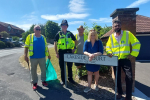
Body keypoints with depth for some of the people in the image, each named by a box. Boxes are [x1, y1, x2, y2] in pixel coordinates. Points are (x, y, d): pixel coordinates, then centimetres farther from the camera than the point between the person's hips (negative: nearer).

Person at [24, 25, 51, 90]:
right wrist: (25, 55, -10)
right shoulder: (30, 36, 1)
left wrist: (48, 54, 12)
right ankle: (34, 83, 27)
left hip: (42, 57, 3)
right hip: (33, 57, -2)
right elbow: (26, 46, -3)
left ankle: (43, 81, 30)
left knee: (43, 69, 11)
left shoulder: (43, 37, 9)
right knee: (33, 70, 10)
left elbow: (46, 46, 12)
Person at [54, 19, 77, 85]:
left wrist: (74, 48, 3)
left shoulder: (70, 33, 5)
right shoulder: (58, 34, 0)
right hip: (61, 52, -1)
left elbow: (75, 41, 15)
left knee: (70, 66, 11)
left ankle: (70, 78, 28)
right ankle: (63, 79, 24)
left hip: (69, 51, 2)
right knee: (62, 67, 8)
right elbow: (55, 43, 1)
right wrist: (56, 53, -4)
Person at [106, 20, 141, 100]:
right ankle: (120, 93, 32)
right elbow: (108, 46, 11)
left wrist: (133, 54, -8)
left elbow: (136, 43, -1)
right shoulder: (111, 37, 5)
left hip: (125, 59, -2)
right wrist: (109, 52, -8)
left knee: (129, 77, -5)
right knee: (117, 77, 12)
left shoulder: (127, 33, -1)